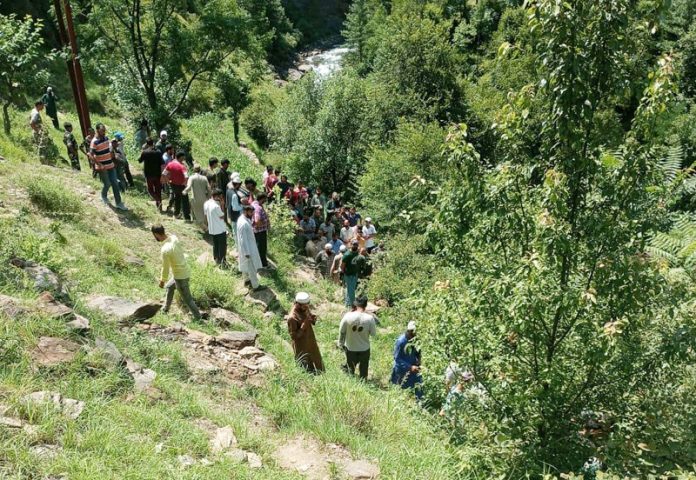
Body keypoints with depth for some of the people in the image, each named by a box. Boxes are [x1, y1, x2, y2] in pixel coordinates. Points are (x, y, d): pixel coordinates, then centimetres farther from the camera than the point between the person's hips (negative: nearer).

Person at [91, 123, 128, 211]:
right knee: (107, 184, 2)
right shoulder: (95, 142, -17)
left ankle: (118, 203, 10)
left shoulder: (106, 138, 4)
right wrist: (99, 165, -26)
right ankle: (104, 196, 34)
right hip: (102, 167, -6)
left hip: (111, 165, 6)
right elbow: (91, 155, -21)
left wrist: (113, 160, 17)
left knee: (115, 184, 5)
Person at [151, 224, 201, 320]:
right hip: (185, 271, 9)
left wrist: (162, 281, -1)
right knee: (169, 286, 30)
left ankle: (198, 318, 20)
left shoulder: (165, 250, -29)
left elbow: (165, 268, -18)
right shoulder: (174, 238, -6)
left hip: (180, 277, -9)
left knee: (187, 299, 7)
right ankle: (165, 309, 46)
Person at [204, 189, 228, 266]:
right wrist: (222, 205, -15)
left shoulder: (206, 204, -2)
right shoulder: (216, 206, -27)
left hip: (211, 229, 7)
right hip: (221, 229, -7)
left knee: (215, 245, 20)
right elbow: (222, 216, -15)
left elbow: (206, 215, 8)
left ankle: (217, 260, 30)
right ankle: (222, 262, 12)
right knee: (222, 246, 6)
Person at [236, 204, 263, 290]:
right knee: (252, 268, 1)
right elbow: (243, 239, -27)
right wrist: (247, 252, -23)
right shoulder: (243, 223, -30)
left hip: (248, 246, 10)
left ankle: (246, 280, 42)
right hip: (247, 248, -10)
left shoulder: (243, 219, 0)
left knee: (246, 265, 25)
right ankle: (255, 286, 11)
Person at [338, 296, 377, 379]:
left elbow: (341, 331, -6)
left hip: (350, 348, 1)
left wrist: (341, 344, 10)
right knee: (363, 369, 21)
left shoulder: (348, 316, -17)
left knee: (350, 369, 24)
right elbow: (373, 333, -9)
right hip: (364, 349, -1)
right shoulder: (369, 318, -20)